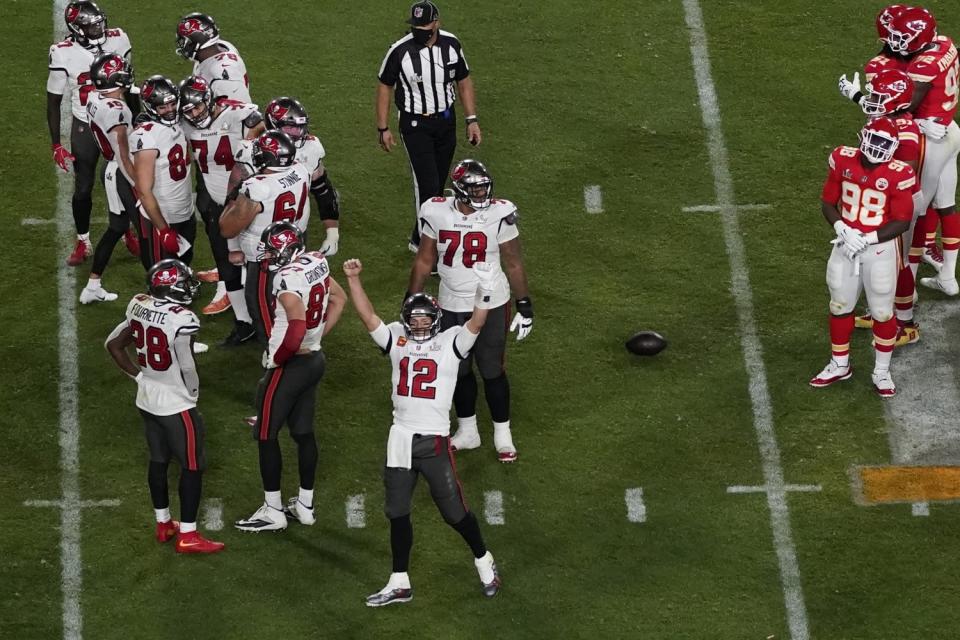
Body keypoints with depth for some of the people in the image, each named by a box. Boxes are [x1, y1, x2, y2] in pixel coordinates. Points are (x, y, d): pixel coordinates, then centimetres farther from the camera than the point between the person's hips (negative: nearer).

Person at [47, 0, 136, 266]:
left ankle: (129, 234, 31)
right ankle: (83, 243, 23)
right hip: (85, 128, -2)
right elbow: (54, 102, -7)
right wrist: (56, 145, -9)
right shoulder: (63, 53, -18)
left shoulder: (118, 40, -11)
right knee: (83, 188, 4)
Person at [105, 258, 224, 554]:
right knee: (192, 466, 5)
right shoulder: (181, 321, -26)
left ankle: (163, 524, 33)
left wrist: (138, 375, 12)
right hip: (175, 404, -7)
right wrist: (193, 392, 1)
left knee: (158, 460, 21)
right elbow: (187, 368, -19)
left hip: (147, 399, 7)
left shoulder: (139, 307, -4)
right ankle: (187, 536, 9)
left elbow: (113, 344, 6)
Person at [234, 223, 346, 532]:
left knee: (266, 435, 4)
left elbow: (296, 330, -34)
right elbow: (339, 298, 16)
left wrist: (277, 359, -18)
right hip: (314, 360, 9)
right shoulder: (316, 263, 0)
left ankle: (273, 511, 10)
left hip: (289, 366, -8)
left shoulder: (288, 280, -26)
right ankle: (305, 505, 25)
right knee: (303, 433, 17)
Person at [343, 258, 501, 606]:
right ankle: (399, 583, 20)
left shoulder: (450, 342, -2)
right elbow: (367, 315, -1)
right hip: (401, 438, 4)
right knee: (397, 512, 10)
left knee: (453, 510, 3)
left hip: (435, 440, -4)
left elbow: (476, 324, -17)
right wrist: (353, 279, -13)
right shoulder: (397, 338, 7)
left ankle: (483, 561, 27)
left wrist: (484, 292, -34)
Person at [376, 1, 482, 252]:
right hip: (415, 125, -4)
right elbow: (385, 87, -5)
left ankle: (421, 238, 24)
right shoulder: (400, 51, -18)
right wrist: (383, 128, -2)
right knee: (428, 184, -11)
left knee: (437, 184, 11)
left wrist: (471, 120, 5)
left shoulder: (451, 45, -7)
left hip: (446, 121, 4)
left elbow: (464, 82, 7)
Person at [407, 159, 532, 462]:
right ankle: (467, 431, 34)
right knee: (459, 370, 15)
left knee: (492, 371, 5)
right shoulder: (437, 213, -9)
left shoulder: (499, 215, -15)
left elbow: (514, 264, -5)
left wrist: (525, 306, -2)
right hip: (451, 306, 3)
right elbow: (424, 260, 4)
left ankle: (503, 434, 23)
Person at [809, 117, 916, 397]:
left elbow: (901, 222, -14)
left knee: (882, 311, 7)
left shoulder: (898, 175, -18)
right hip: (846, 244, 4)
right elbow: (828, 202, 1)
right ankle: (839, 365, 33)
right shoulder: (843, 161, -8)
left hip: (881, 248, -4)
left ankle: (882, 371, 23)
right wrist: (842, 229, -17)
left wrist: (867, 239, -21)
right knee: (840, 305, 15)